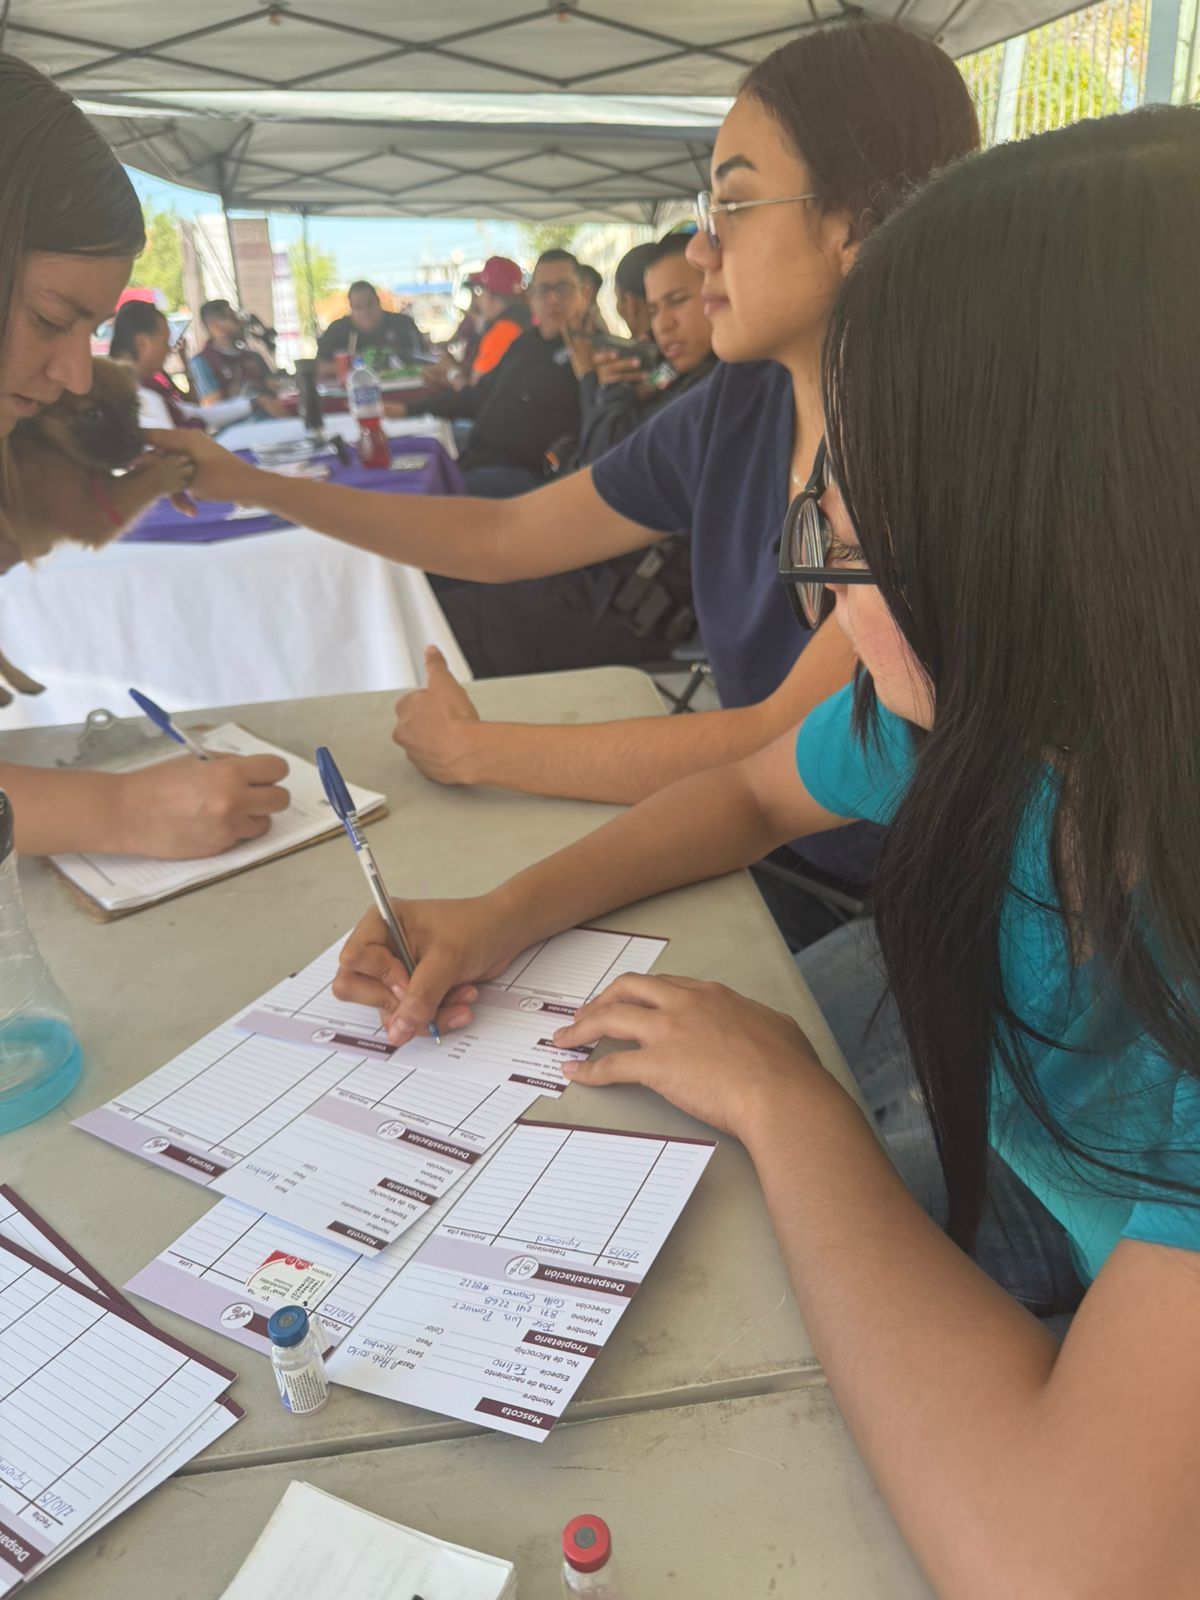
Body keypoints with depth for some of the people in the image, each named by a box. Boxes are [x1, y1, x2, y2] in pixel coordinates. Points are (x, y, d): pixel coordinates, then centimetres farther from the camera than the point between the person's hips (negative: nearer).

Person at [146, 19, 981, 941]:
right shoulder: (739, 406, -1)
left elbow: (788, 745, -27)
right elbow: (504, 537, 6)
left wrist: (477, 751, -17)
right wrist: (250, 484, 5)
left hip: (867, 917, -5)